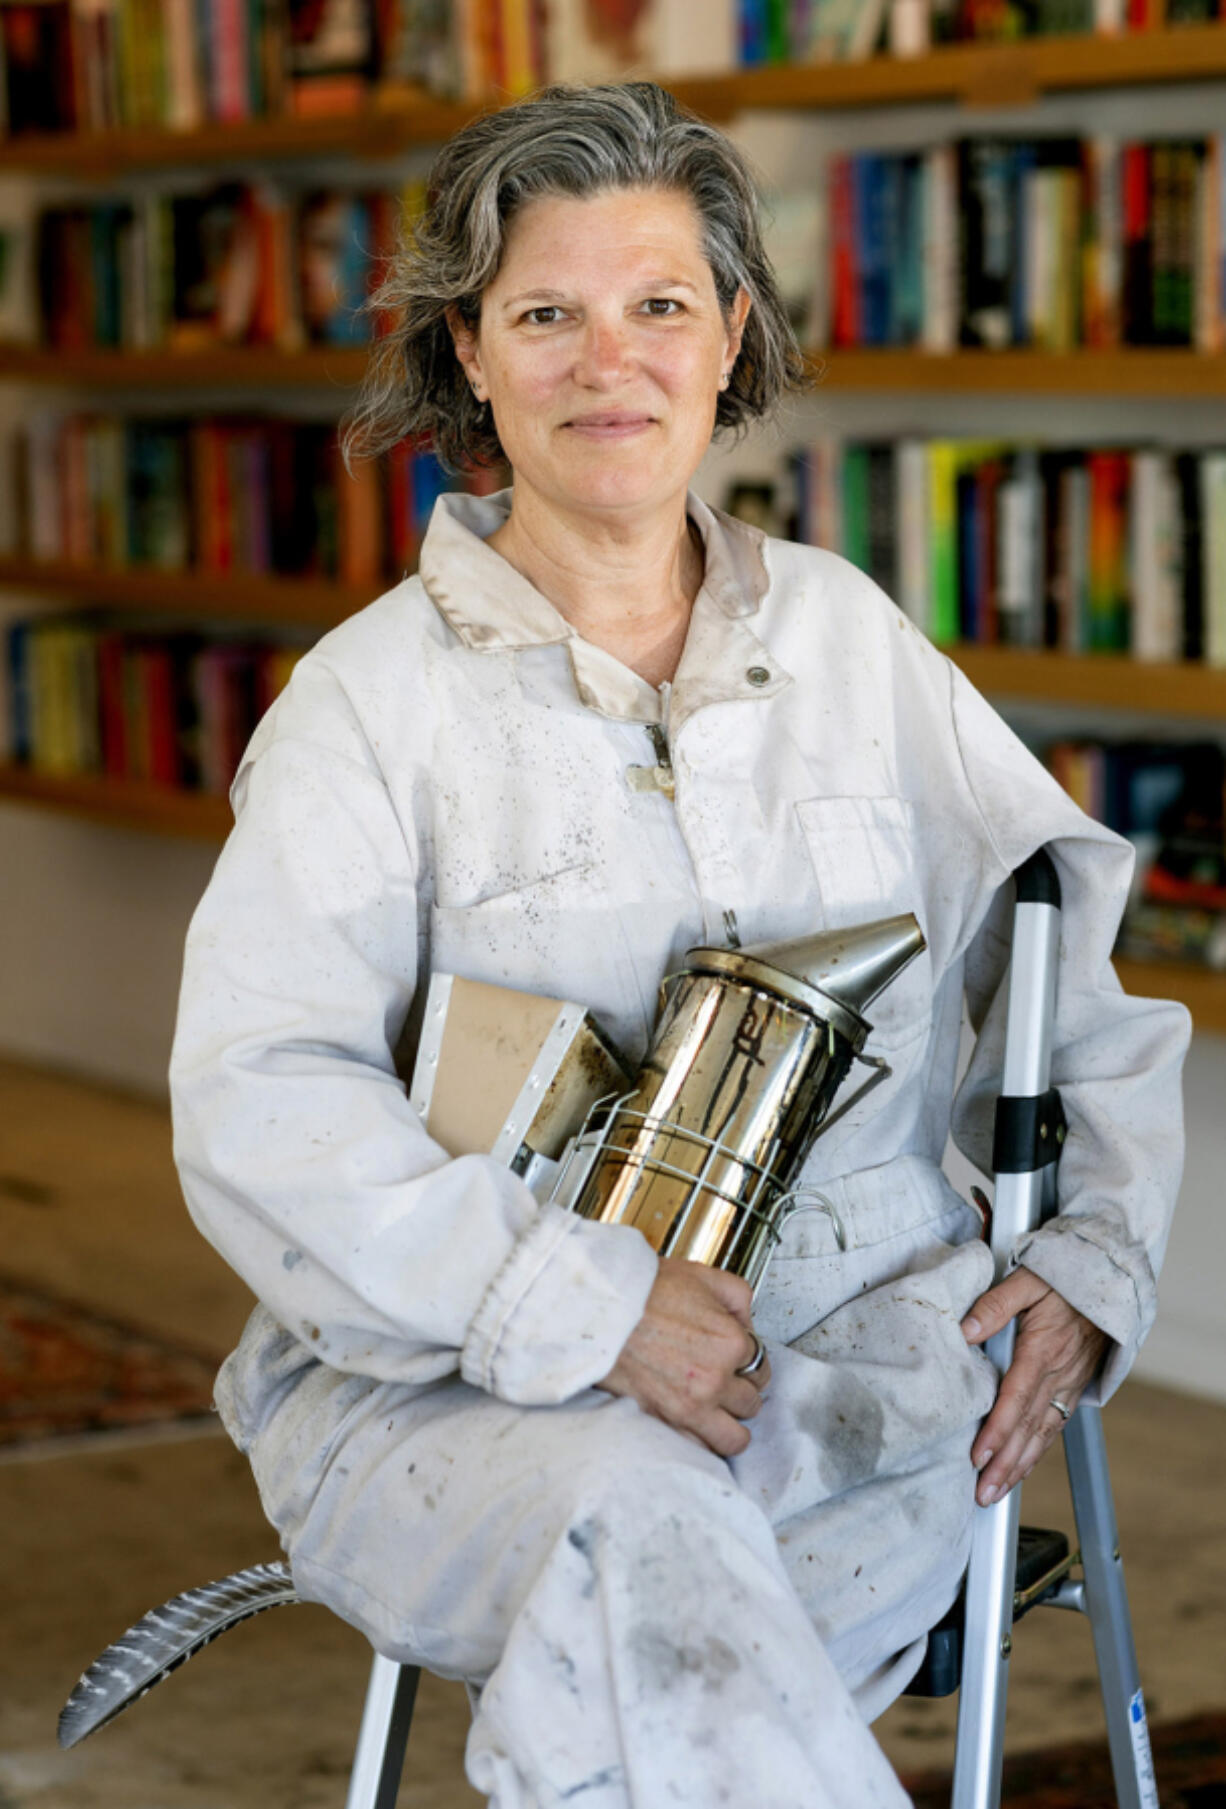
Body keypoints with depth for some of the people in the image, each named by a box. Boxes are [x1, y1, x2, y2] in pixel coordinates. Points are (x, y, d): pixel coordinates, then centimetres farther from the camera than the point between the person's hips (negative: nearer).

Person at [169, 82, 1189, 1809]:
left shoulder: (845, 633, 14)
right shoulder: (375, 696, 0)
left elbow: (1070, 947, 18)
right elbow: (258, 1110, -10)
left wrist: (1092, 1252, 0)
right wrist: (586, 1308, -22)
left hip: (849, 1337, 3)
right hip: (463, 1386, -2)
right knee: (641, 1530, -35)